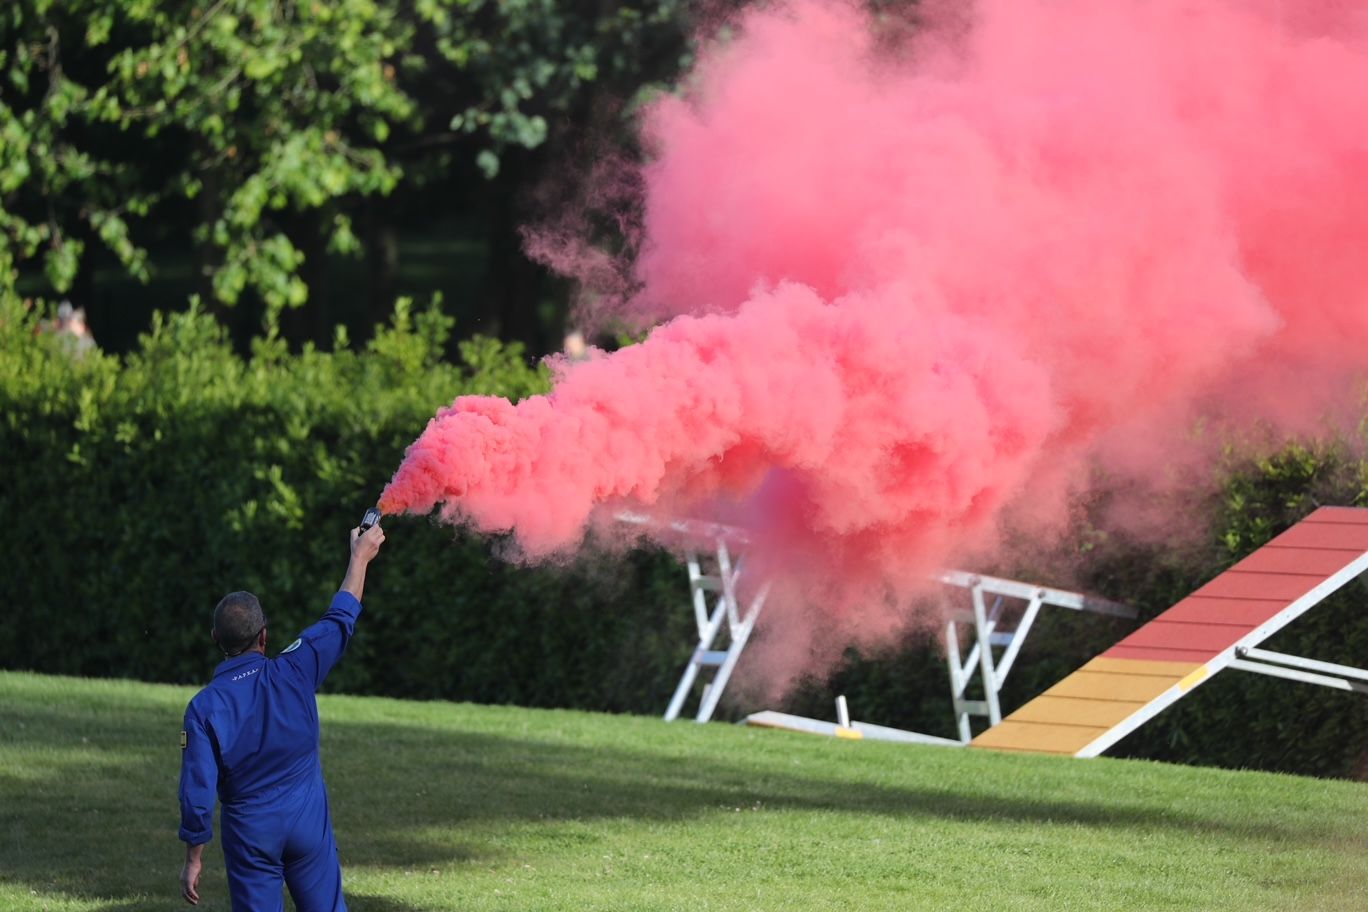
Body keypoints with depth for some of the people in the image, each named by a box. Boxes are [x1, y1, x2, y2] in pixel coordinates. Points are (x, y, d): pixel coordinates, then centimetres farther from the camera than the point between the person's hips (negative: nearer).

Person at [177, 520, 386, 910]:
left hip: (250, 834, -1)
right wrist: (360, 556, 21)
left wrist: (193, 859, -2)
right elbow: (340, 621, 6)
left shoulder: (205, 706, -13)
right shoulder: (293, 673, -9)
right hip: (309, 821, 2)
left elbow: (197, 791, -13)